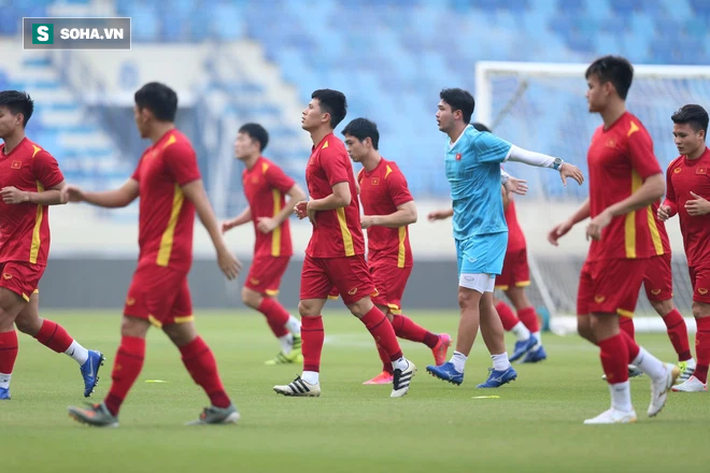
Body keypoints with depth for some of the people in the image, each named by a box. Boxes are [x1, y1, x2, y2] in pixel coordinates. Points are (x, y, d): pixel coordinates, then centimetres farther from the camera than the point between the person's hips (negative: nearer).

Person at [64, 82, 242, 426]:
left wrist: (221, 248, -21)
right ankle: (222, 406, 12)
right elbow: (123, 196, 21)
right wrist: (84, 196, 9)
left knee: (133, 326, -11)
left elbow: (200, 201, -17)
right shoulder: (153, 153, 18)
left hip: (165, 256, -10)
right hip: (158, 255, 10)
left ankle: (110, 410, -11)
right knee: (182, 333, 10)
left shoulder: (175, 148, -13)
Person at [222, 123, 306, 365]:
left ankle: (297, 329, -1)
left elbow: (299, 196, -17)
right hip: (264, 245, 9)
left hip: (275, 244, -9)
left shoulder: (268, 170, -15)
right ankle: (290, 350, 16)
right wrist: (233, 223, 10)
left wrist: (275, 221, -20)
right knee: (264, 299, 9)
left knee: (250, 295, -11)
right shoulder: (247, 174, 12)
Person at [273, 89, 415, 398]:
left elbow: (342, 197, -26)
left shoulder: (330, 151, -17)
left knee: (361, 306, -3)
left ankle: (401, 365, 9)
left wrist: (312, 205, -11)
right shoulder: (320, 150, 15)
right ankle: (309, 378, 2)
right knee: (308, 307, 3)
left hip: (341, 245, -10)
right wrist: (310, 207, 10)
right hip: (321, 244, 10)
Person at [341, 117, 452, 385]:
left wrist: (372, 220, -23)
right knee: (387, 317, 9)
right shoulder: (363, 175, 12)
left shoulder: (390, 174, -15)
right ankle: (437, 342, 22)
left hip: (393, 255, -9)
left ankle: (390, 371, -1)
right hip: (375, 254, 9)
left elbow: (410, 214, -20)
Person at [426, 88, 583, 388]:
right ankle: (502, 367, 12)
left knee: (468, 298, -12)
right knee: (482, 303, 8)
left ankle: (456, 367, -12)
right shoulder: (451, 149, 12)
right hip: (465, 235, 9)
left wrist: (559, 165, -13)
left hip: (485, 233, -9)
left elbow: (521, 154, -12)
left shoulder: (478, 141, -14)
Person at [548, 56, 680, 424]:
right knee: (587, 324, 8)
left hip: (625, 245, -10)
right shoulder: (601, 134, 16)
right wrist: (571, 221, 19)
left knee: (603, 320, -8)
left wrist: (609, 214, -26)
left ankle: (622, 408, 2)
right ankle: (660, 373, 19)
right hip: (602, 246, 10)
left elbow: (656, 186, -21)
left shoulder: (632, 132, -14)